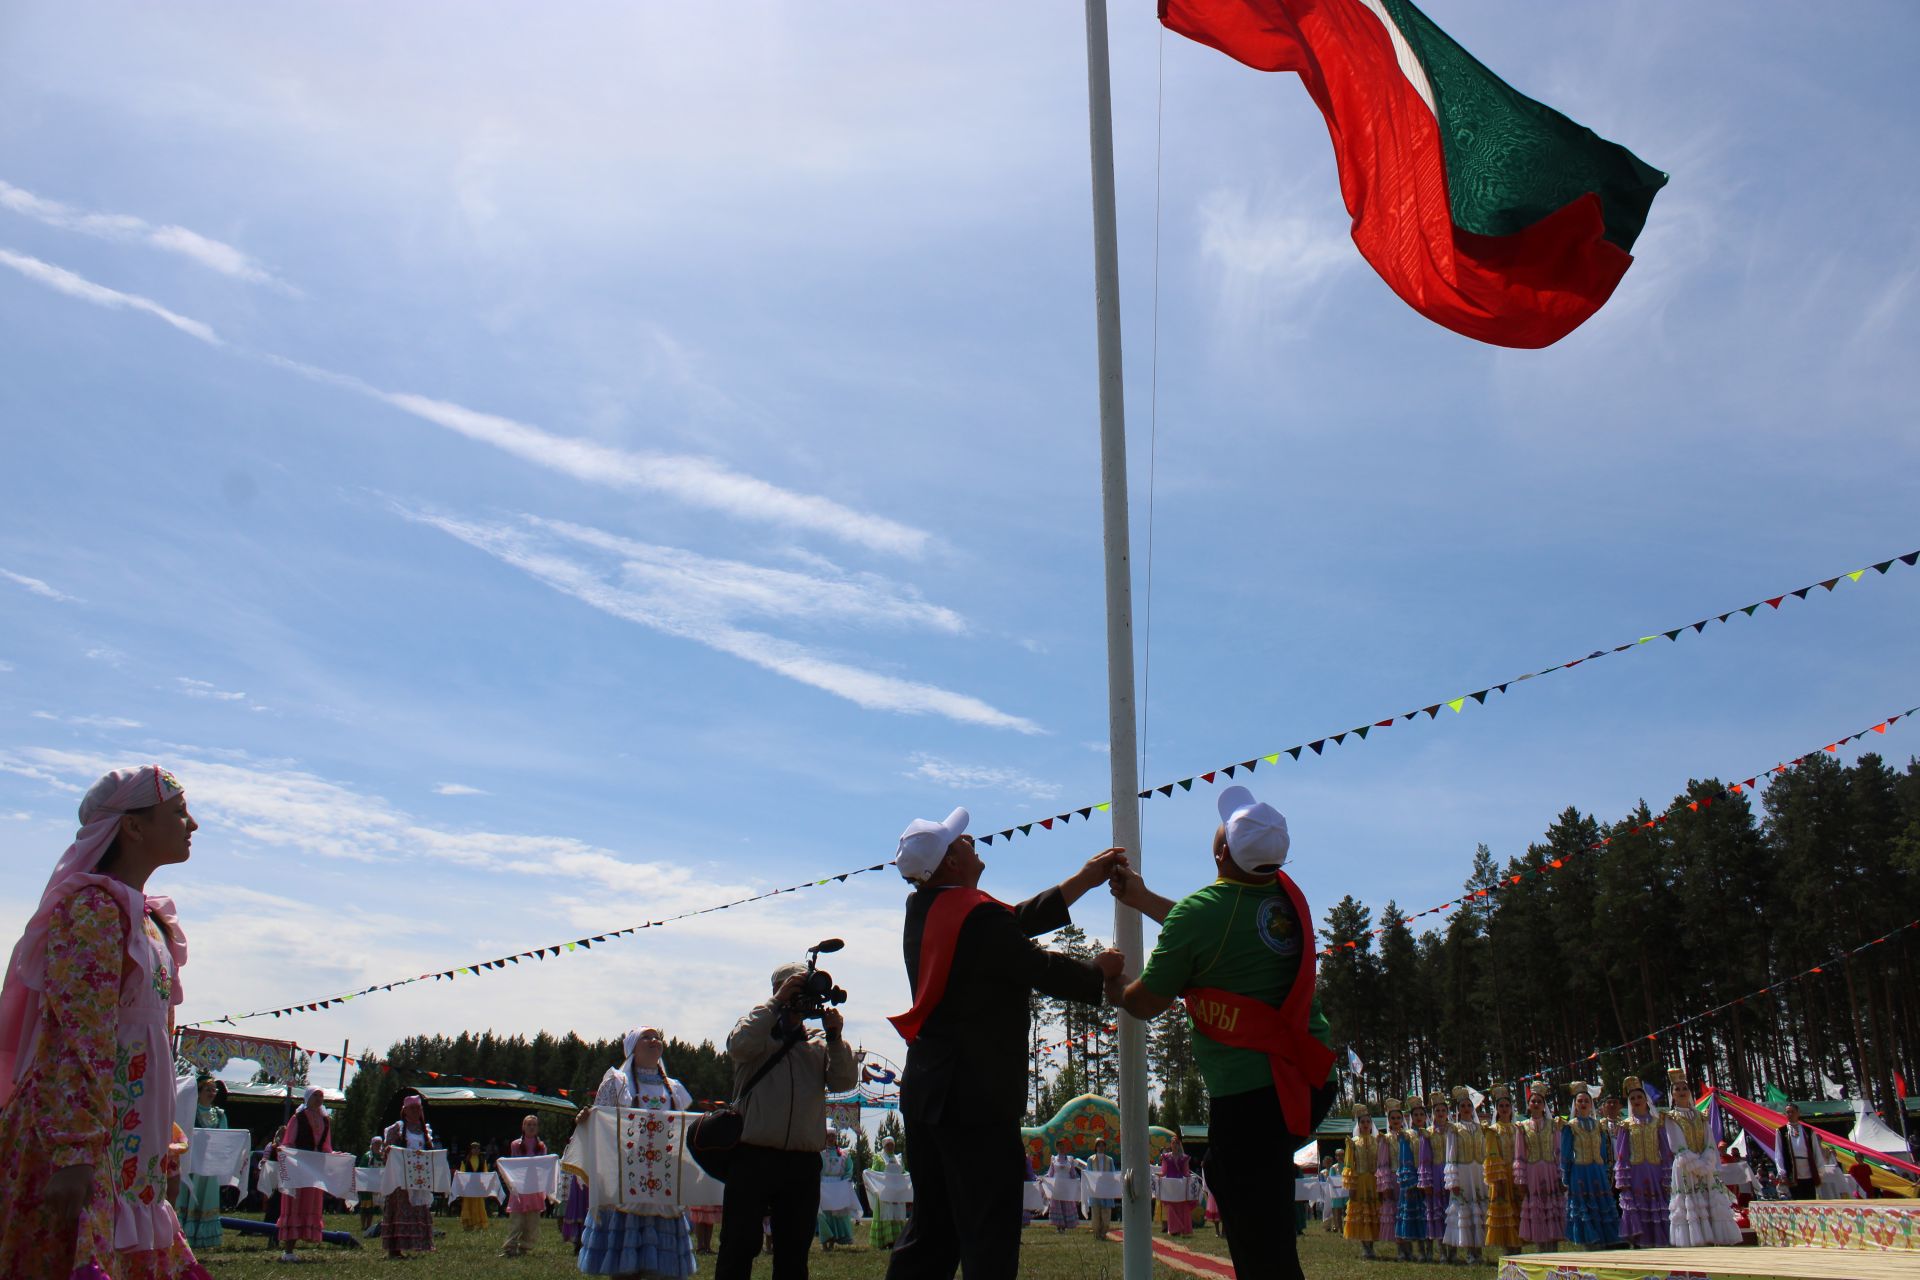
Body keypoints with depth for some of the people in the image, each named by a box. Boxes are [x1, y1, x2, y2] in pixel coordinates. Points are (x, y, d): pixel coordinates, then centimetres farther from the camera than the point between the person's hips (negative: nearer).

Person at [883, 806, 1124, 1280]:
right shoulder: (977, 916, -19)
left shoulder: (922, 910, 9)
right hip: (978, 1098, -9)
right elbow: (1046, 971, -13)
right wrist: (1100, 969, 7)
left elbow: (1017, 923, 13)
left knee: (930, 1228, 15)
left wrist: (1085, 879, 16)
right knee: (989, 1236, -3)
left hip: (925, 1094, 9)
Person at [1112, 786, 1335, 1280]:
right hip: (1313, 1079, 7)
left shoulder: (1196, 912, -16)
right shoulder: (1289, 896, 4)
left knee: (1254, 1225, 0)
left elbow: (1147, 1004, -4)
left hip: (1248, 1091, -7)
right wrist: (1142, 899, 28)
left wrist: (1114, 987, 18)